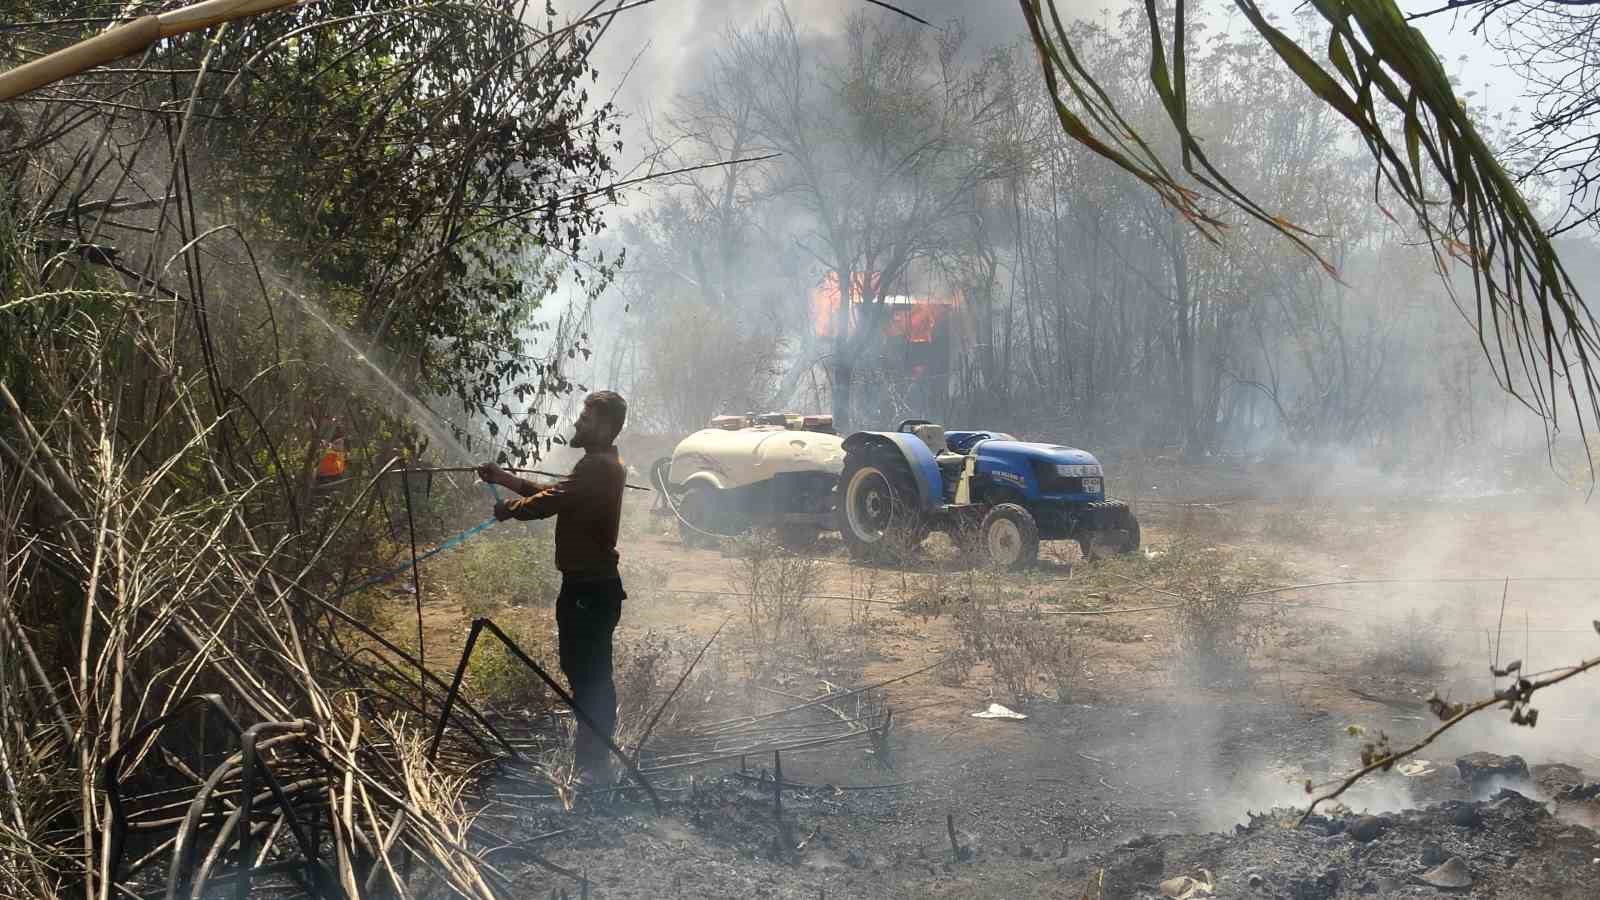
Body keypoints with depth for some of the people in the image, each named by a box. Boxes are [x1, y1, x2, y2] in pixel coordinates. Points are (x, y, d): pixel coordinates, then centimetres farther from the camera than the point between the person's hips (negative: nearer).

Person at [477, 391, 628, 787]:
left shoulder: (598, 466, -18)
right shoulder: (602, 465, 16)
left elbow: (548, 502, -21)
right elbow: (555, 493, 23)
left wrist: (509, 509, -3)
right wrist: (506, 478, 18)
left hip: (591, 589, -11)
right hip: (588, 585, 11)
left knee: (591, 676, -5)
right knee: (582, 670, 17)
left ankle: (594, 765, 2)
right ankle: (592, 759, 27)